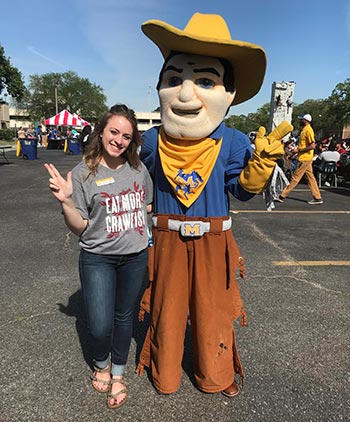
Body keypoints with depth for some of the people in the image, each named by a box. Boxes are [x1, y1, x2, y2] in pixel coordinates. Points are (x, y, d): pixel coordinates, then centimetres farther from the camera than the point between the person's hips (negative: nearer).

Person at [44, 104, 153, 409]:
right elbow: (80, 228, -9)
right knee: (100, 326, -6)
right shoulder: (83, 173, -10)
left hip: (135, 257, 3)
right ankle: (101, 364, 32)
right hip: (98, 258, -2)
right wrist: (66, 201, -24)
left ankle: (118, 374, 41)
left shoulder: (139, 169, -1)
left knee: (124, 316, 16)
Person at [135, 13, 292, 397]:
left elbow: (243, 189, -5)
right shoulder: (152, 141, -6)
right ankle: (164, 375, 41)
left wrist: (261, 161, -17)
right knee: (167, 307, 16)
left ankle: (215, 376, 41)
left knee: (212, 309, 15)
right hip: (166, 240, 1)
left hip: (212, 243, 0)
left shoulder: (232, 144, -10)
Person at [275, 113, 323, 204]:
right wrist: (297, 148, 12)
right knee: (310, 178, 10)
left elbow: (312, 146, -21)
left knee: (295, 177, -4)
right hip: (305, 158, 10)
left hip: (304, 159, -10)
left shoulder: (308, 130, -15)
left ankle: (282, 196, 0)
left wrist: (299, 150, -19)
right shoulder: (304, 129, 14)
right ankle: (317, 198, 15)